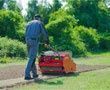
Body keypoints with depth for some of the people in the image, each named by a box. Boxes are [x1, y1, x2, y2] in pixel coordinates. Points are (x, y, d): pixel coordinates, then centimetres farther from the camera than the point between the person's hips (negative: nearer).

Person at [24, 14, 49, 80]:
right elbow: (45, 33, 8)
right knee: (32, 58, -8)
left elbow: (26, 34, 19)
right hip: (35, 41, -6)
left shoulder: (29, 23, 23)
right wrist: (47, 42, 21)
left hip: (28, 41, 6)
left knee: (31, 58, 14)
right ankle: (27, 75, -12)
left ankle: (34, 74, 18)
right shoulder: (40, 23, 8)